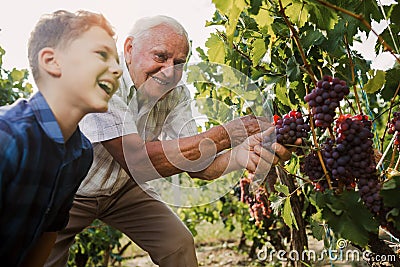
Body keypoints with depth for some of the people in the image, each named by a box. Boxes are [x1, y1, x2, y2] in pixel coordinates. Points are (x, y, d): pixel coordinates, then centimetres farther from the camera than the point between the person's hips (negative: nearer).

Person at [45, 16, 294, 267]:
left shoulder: (176, 95, -13)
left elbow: (194, 164, -17)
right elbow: (137, 161, -42)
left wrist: (240, 156, -39)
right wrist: (227, 133, -39)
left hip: (121, 187, 5)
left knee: (179, 243, -1)